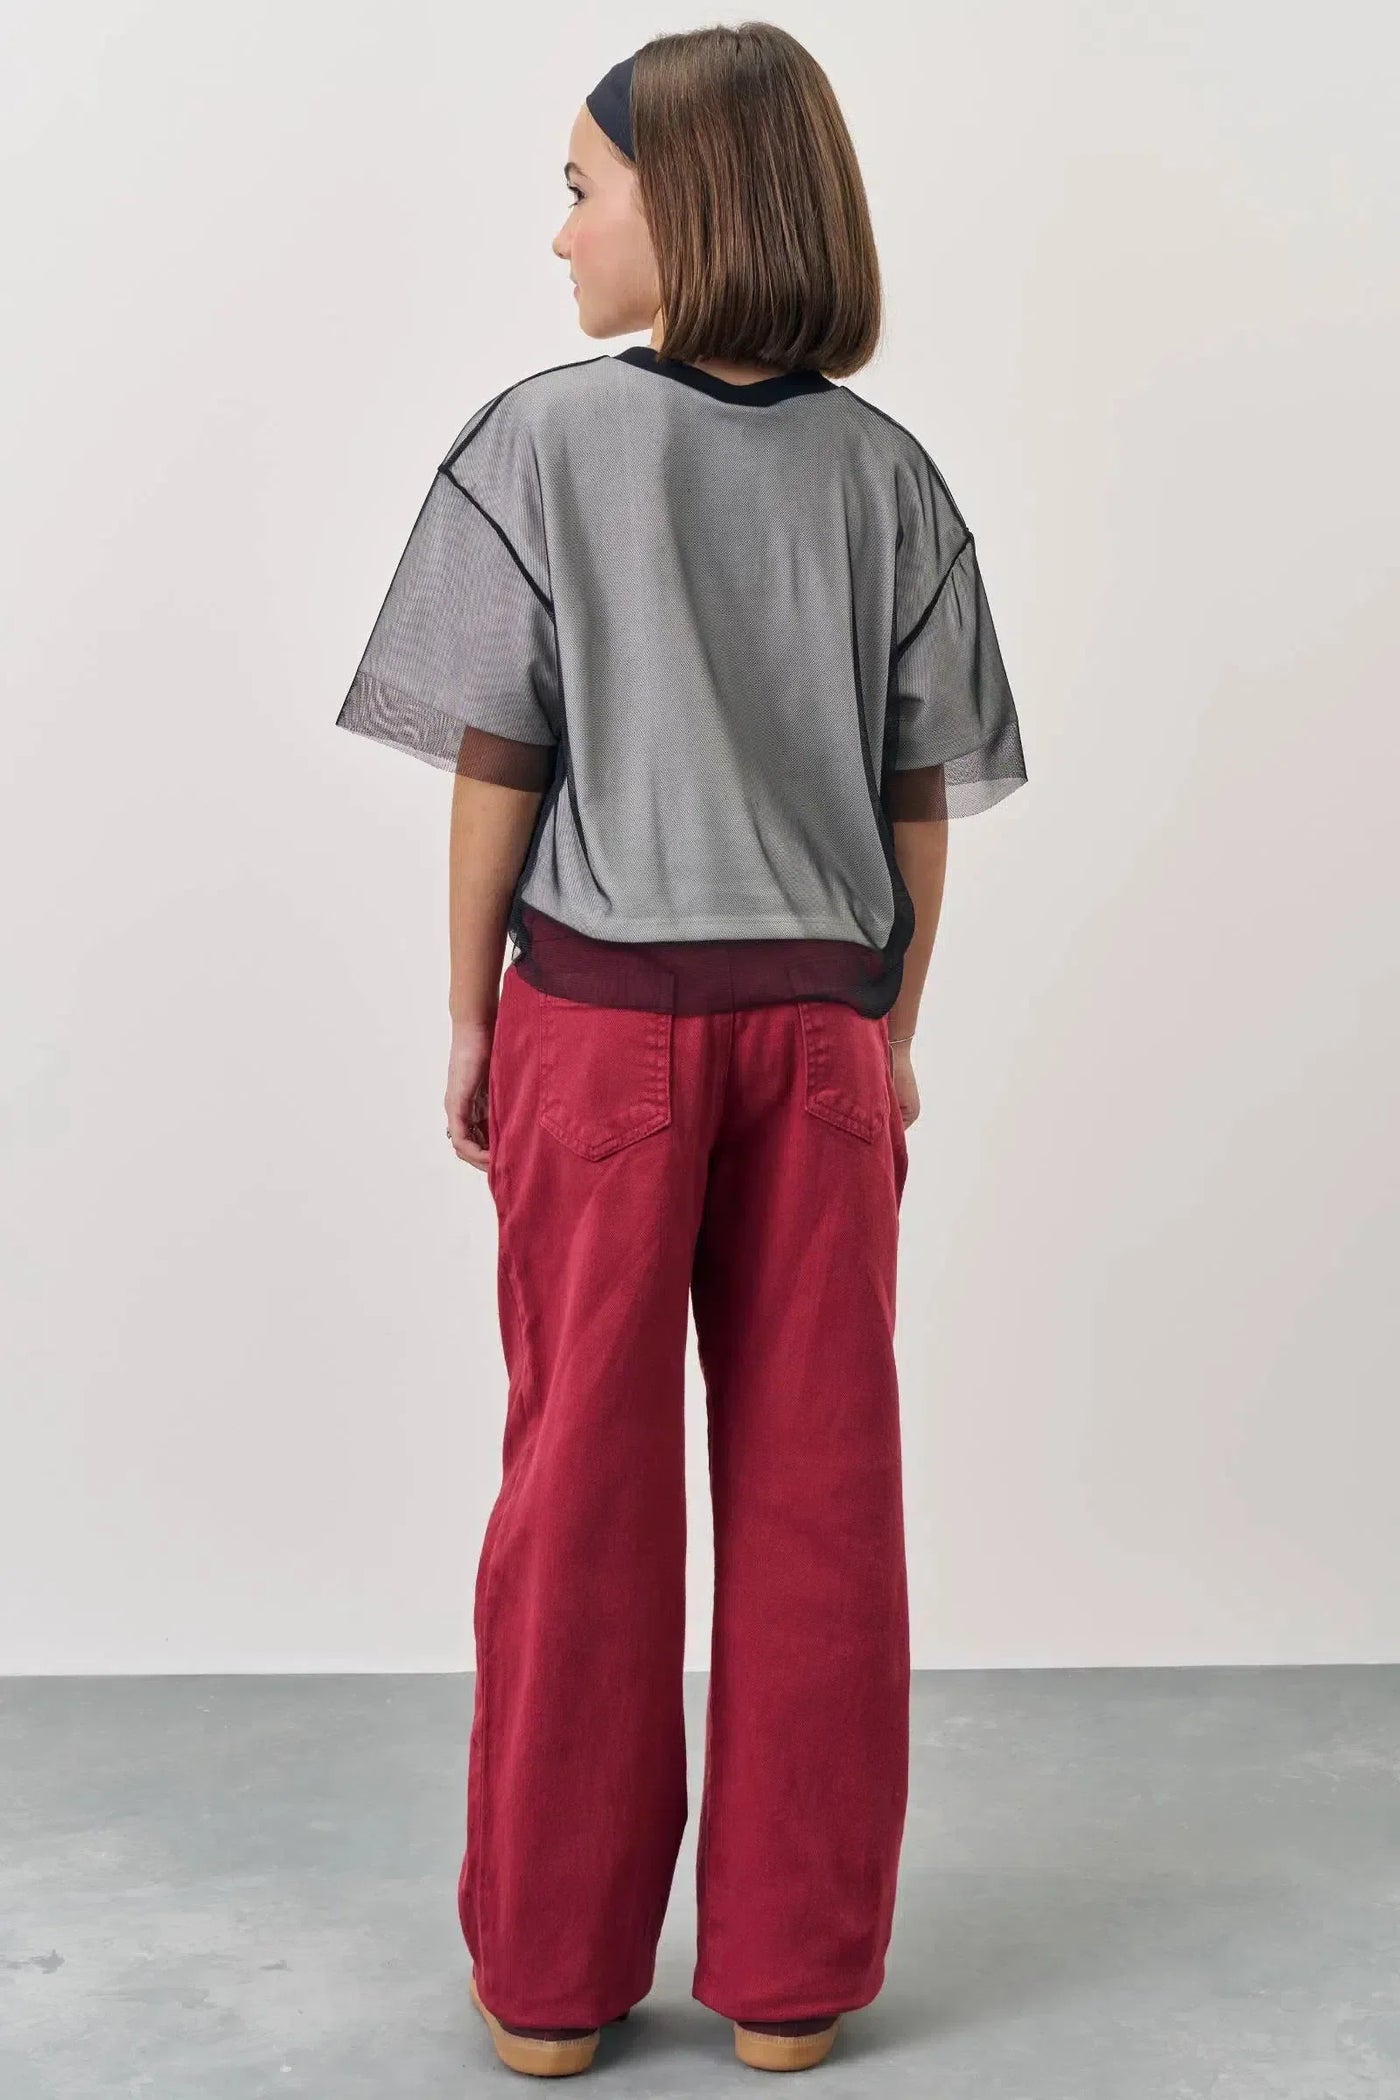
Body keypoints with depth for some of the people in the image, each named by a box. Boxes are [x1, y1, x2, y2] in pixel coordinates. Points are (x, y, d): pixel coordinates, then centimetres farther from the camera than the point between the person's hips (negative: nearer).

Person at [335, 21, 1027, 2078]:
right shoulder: (885, 468, 3)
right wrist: (894, 1026, 12)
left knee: (586, 1478, 7)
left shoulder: (541, 439, -6)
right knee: (817, 1485, 7)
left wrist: (469, 1013, 3)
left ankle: (553, 1971, 18)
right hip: (818, 1021, 2)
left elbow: (500, 766, -7)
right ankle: (793, 1968, 17)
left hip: (602, 1010, -2)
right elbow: (924, 789, 3)